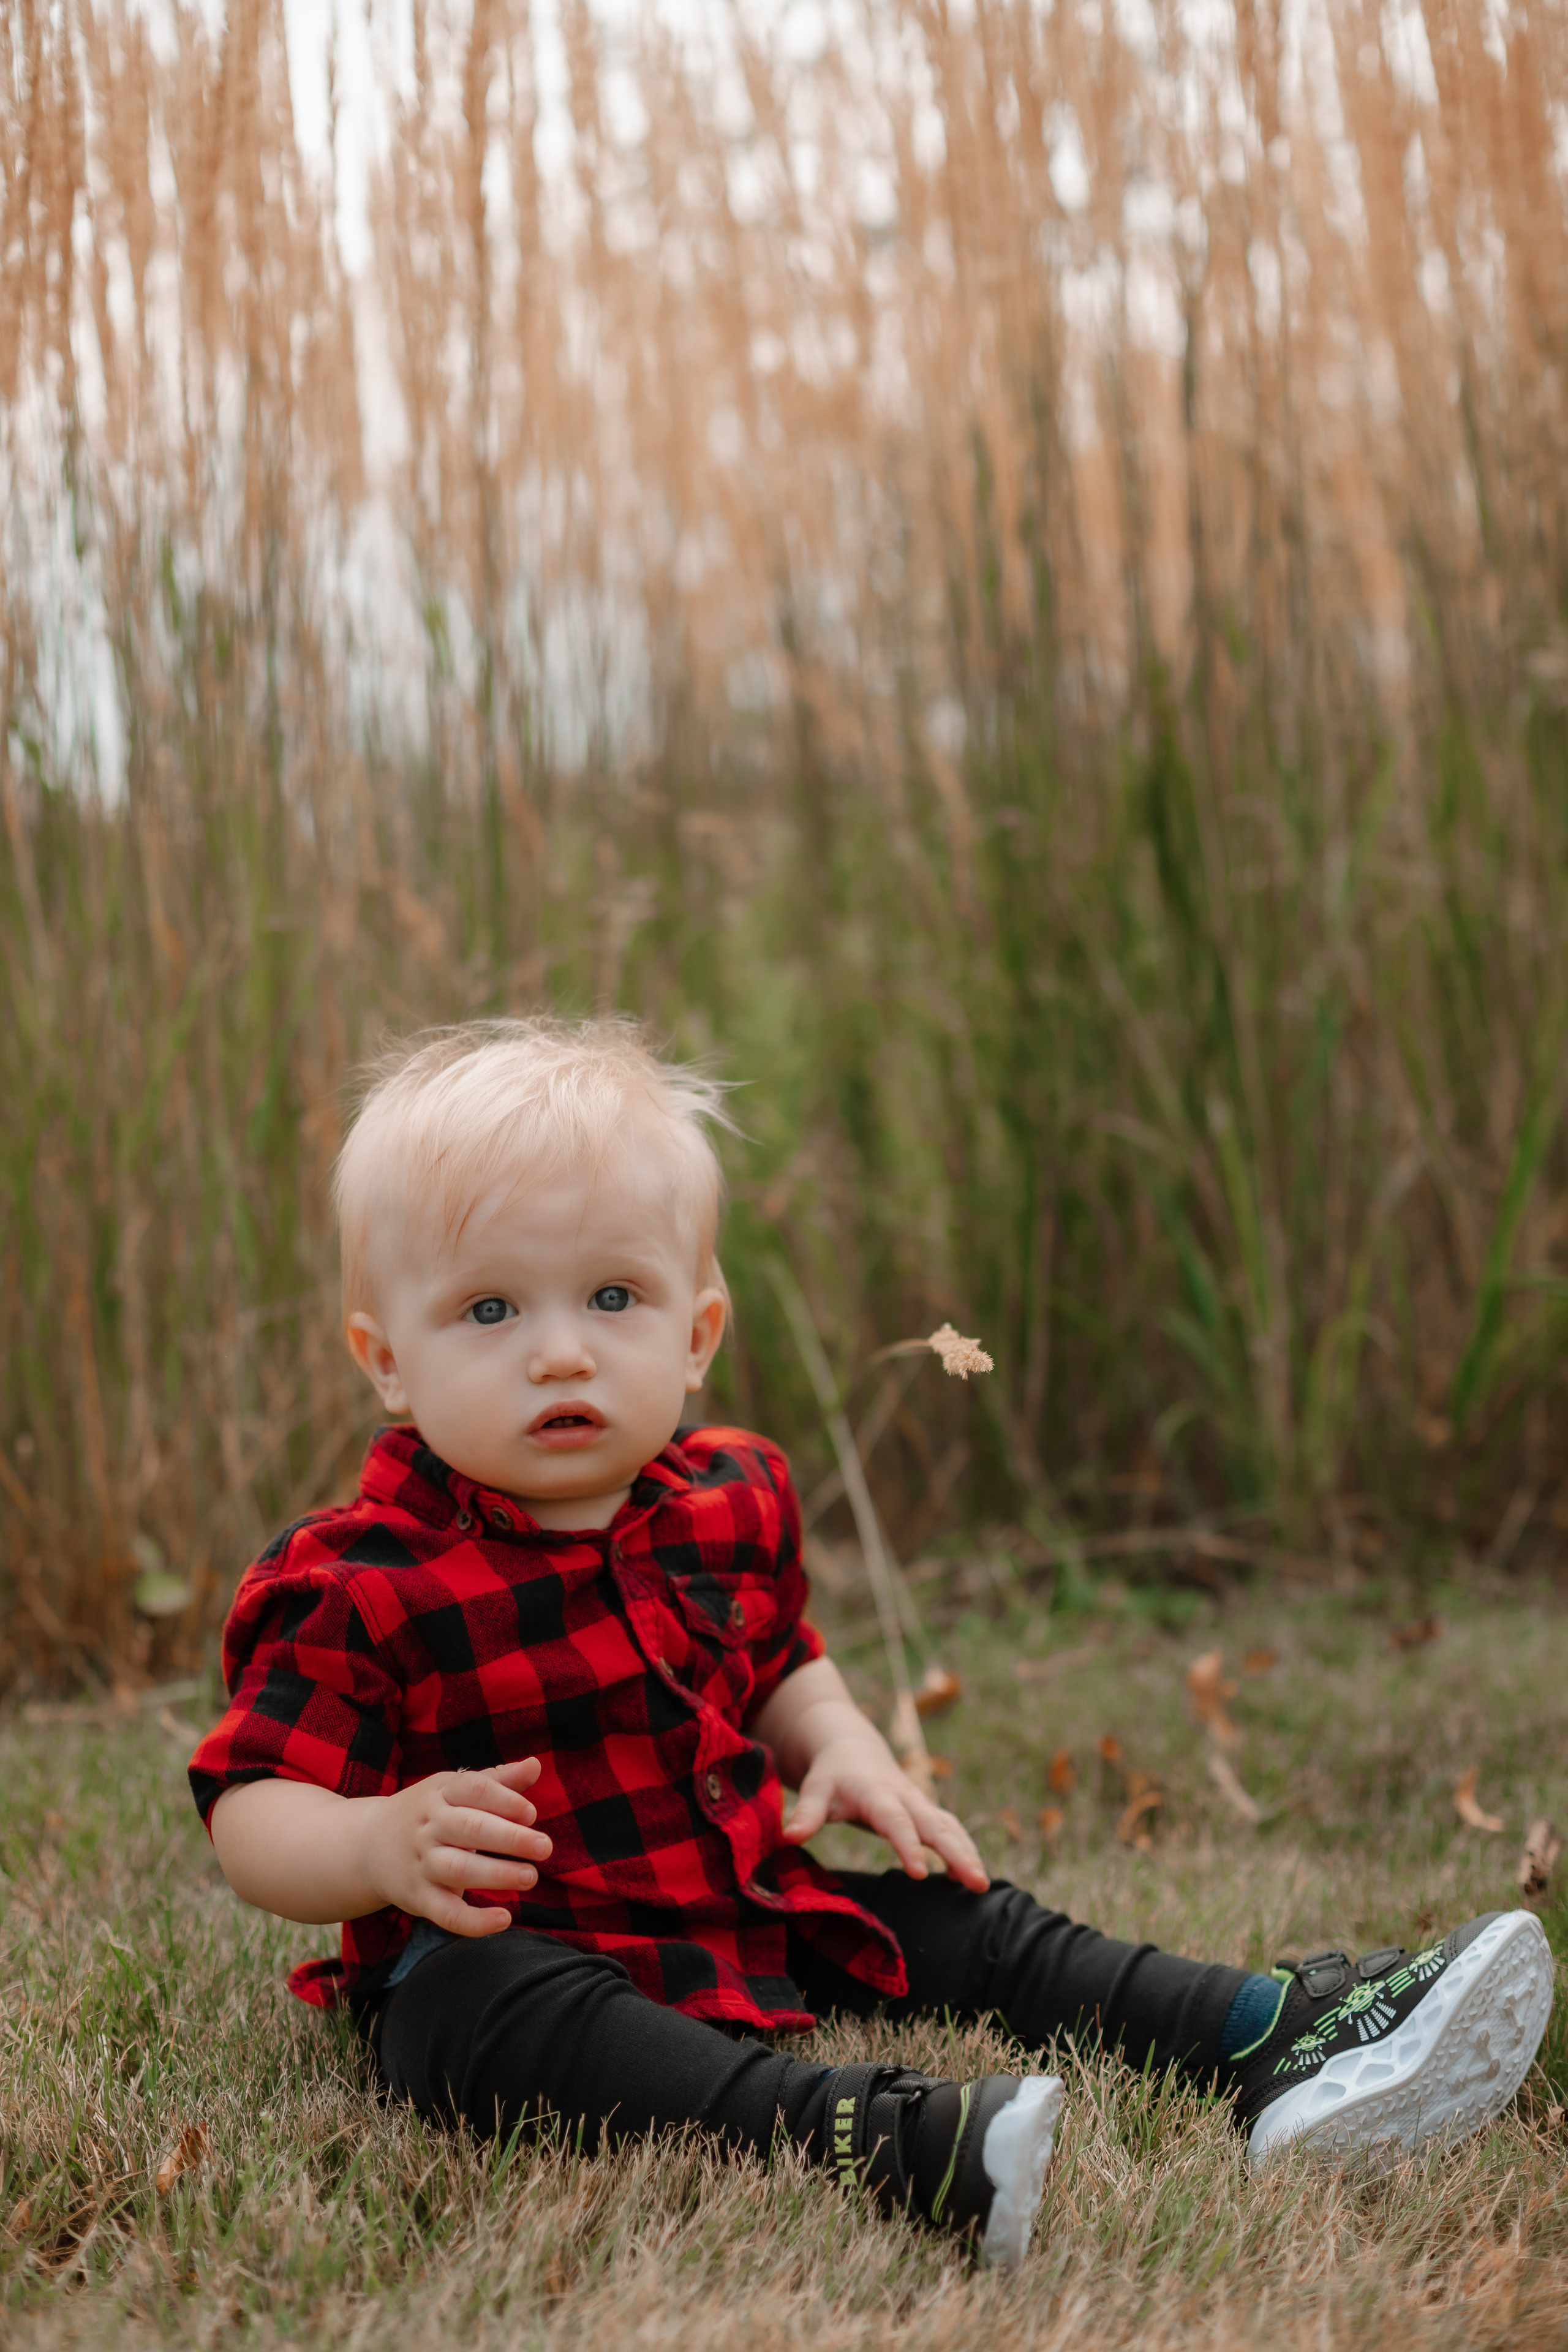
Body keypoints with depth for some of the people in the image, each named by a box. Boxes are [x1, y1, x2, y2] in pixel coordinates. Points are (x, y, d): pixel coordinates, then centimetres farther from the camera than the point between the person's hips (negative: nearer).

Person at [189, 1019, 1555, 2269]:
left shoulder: (726, 1505, 4)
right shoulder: (356, 1588, -17)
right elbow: (254, 1816, -18)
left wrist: (841, 1749, 2)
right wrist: (385, 1844, -39)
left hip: (750, 1910, 8)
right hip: (506, 1948, -7)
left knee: (957, 1922, 1)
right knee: (491, 2012, -37)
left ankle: (1283, 2040, 3)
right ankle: (884, 2143, -58)